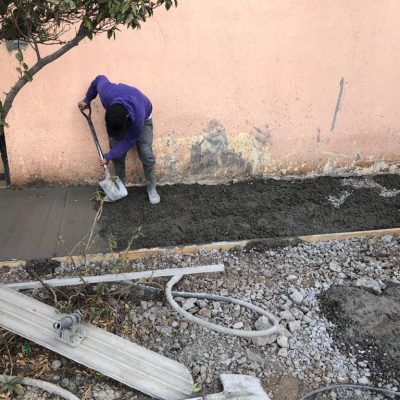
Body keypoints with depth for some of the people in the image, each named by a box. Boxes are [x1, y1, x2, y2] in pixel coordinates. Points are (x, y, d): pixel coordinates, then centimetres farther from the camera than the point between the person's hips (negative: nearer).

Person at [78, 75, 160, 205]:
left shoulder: (138, 119, -45)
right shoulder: (106, 94, -40)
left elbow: (129, 141, -26)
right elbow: (100, 79, -14)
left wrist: (109, 156, -22)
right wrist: (87, 100, -2)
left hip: (143, 120, -3)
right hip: (116, 118, 3)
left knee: (147, 156, -10)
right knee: (118, 156, -2)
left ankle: (151, 188, 9)